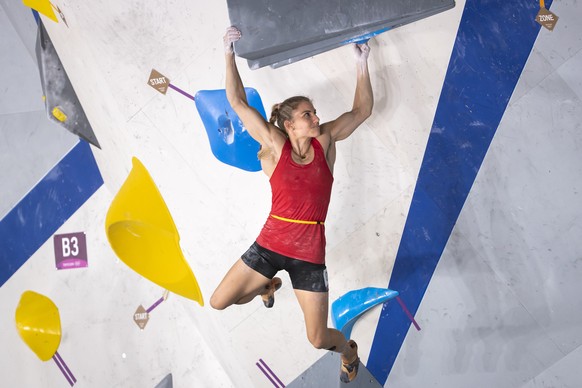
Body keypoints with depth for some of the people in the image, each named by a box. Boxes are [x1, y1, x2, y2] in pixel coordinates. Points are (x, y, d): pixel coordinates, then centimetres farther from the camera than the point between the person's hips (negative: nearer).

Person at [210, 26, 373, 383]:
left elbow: (363, 109, 3)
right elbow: (238, 103, -8)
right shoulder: (276, 145, -4)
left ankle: (349, 350, 41)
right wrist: (229, 53, -14)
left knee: (319, 339, 3)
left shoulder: (325, 141, 1)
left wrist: (362, 62, -2)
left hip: (310, 254, -1)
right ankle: (268, 287, 36)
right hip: (269, 245, 1)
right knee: (219, 302, 5)